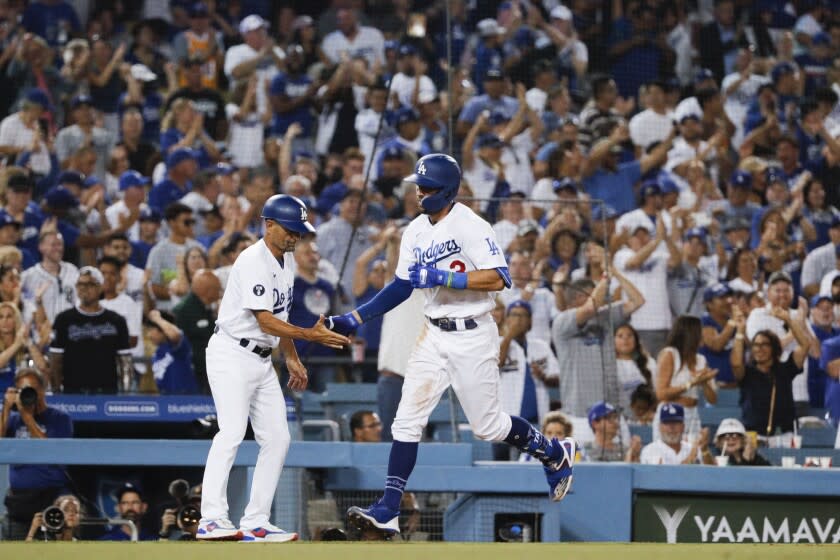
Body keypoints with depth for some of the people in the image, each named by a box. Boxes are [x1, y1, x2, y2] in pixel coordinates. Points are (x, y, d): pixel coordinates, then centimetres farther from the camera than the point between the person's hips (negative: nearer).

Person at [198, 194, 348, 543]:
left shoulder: (287, 261, 12)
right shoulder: (253, 261, -18)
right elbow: (266, 321, -23)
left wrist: (292, 358, 18)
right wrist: (311, 335, -25)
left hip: (262, 360, 10)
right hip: (232, 354, -10)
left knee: (277, 438, 4)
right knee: (232, 431, -21)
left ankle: (255, 523, 6)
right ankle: (212, 520, -28)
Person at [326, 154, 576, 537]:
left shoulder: (469, 226, -15)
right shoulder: (415, 232, 7)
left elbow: (498, 278, -23)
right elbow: (402, 287, 15)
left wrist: (442, 278, -28)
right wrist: (353, 319, 9)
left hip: (472, 336, -6)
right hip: (434, 335, 7)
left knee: (488, 426, 3)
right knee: (407, 419, -4)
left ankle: (555, 454, 30)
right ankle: (388, 510, -5)